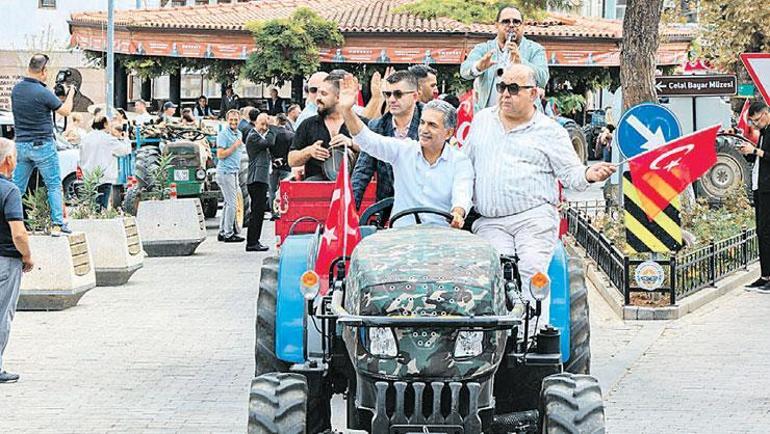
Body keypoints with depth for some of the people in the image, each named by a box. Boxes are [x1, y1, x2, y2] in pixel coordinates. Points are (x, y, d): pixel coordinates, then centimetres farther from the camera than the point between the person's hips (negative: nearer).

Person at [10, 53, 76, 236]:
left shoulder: (16, 89, 2)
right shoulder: (43, 93, -18)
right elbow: (65, 111, -7)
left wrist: (59, 94, 18)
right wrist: (70, 94, 12)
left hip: (21, 144, 6)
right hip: (42, 144, -6)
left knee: (17, 186, 10)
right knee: (54, 186, 5)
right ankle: (57, 224, 4)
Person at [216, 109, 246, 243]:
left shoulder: (239, 134, 16)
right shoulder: (223, 134, -11)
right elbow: (220, 154, -17)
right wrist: (235, 146, -18)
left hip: (234, 172, 9)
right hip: (225, 172, -9)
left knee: (228, 203, 11)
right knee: (231, 203, -9)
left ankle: (222, 232, 16)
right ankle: (229, 234, -6)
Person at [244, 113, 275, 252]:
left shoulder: (260, 136, 21)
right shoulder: (253, 137, -10)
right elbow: (270, 143, -20)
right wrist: (271, 130, -4)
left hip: (261, 179, 10)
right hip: (256, 179, -10)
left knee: (258, 212, 12)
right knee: (257, 212, -10)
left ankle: (254, 241, 17)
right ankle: (252, 243, -9)